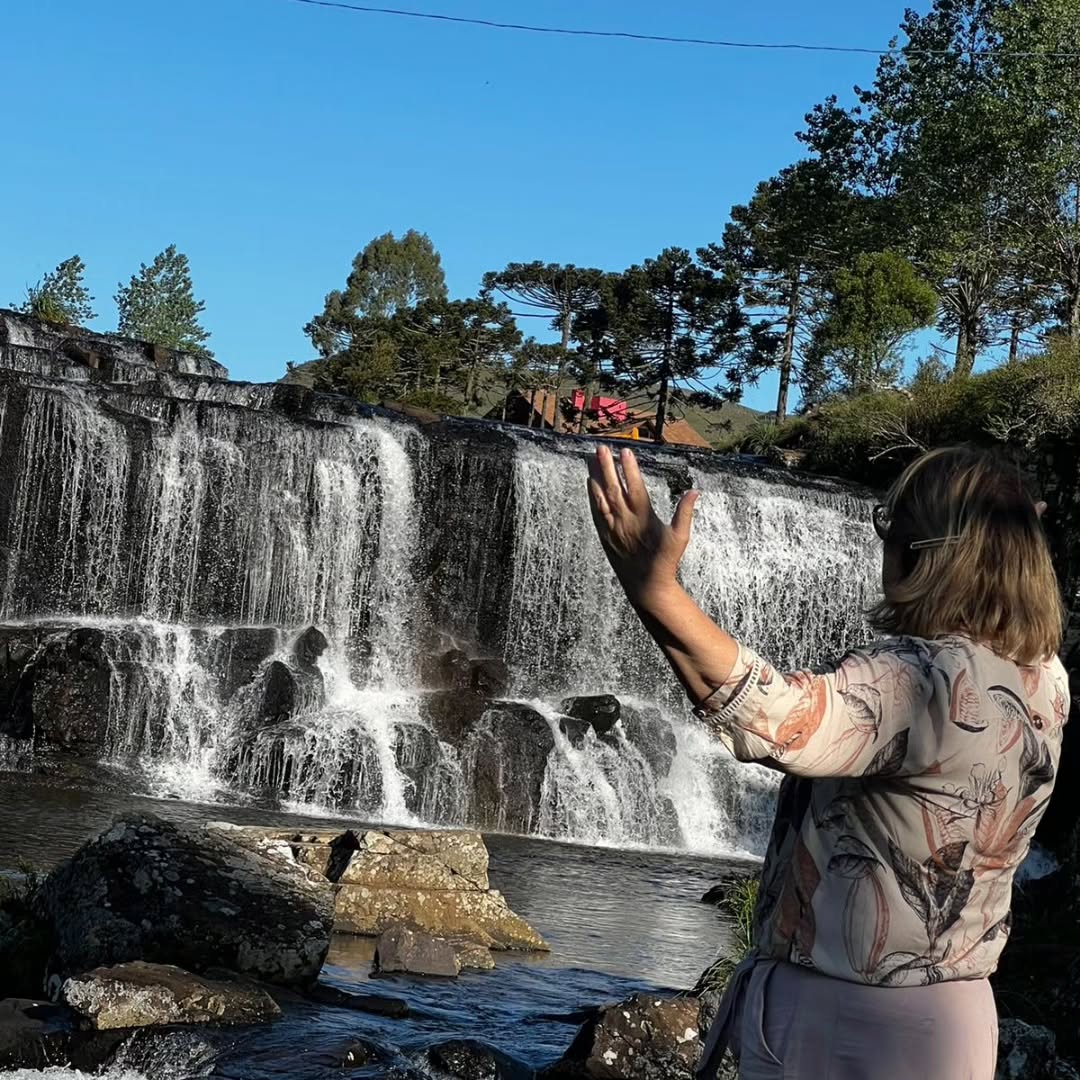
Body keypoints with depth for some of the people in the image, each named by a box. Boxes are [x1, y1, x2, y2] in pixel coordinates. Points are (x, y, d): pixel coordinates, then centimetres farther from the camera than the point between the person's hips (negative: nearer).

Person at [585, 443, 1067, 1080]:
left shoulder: (923, 678, -27)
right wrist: (1012, 521, 38)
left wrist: (656, 591, -54)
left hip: (840, 1023, -8)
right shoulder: (1045, 682, -1)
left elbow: (779, 721, -45)